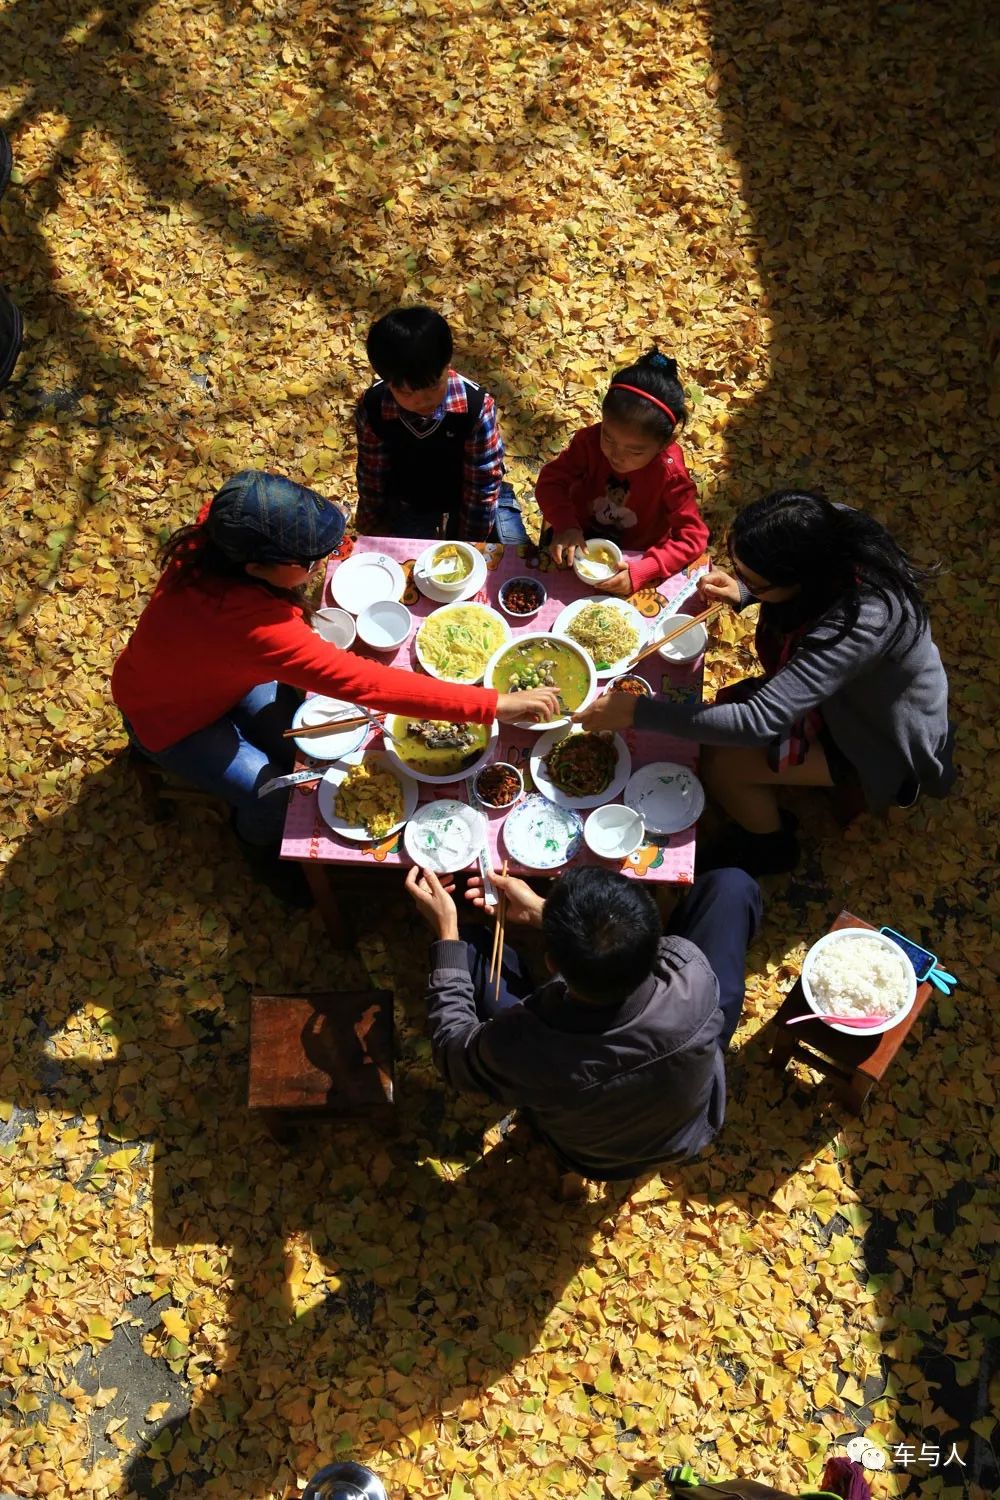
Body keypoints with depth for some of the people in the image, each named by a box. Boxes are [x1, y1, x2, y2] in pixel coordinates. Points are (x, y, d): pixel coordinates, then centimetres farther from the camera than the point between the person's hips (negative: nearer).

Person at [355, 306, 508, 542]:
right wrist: (376, 526, 2)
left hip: (465, 495, -1)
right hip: (408, 502, 1)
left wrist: (470, 542, -17)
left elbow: (483, 484, -23)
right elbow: (371, 476, -11)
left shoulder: (476, 406, -34)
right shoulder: (372, 410, -29)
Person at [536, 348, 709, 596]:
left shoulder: (670, 475, -28)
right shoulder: (590, 441, -21)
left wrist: (640, 573, -38)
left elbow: (693, 537, -26)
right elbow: (551, 480, -14)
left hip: (635, 556, -2)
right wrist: (566, 526, -34)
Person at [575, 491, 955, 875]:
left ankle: (770, 850, 16)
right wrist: (741, 593, -17)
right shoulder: (831, 533, -22)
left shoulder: (861, 622, -43)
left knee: (720, 763, -13)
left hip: (884, 741, -7)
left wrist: (637, 713, -37)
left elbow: (760, 722, -43)